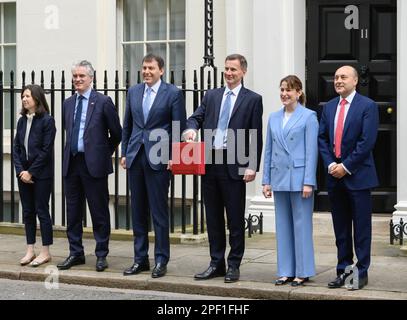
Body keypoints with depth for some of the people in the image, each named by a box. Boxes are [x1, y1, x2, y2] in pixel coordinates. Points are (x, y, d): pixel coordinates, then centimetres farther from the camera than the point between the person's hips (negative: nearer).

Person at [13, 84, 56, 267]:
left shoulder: (47, 121, -9)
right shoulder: (22, 121, 9)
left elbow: (46, 150, -13)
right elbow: (16, 148, 7)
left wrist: (31, 172, -13)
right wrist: (20, 171, -6)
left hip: (41, 174, -6)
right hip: (24, 174, 6)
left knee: (42, 211, -1)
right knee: (27, 212, 9)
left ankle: (45, 252, 6)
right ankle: (30, 250, 17)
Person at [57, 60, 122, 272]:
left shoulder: (103, 102, -5)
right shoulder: (68, 103, 11)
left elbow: (116, 133, 1)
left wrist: (105, 153, 6)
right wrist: (72, 150, 15)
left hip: (94, 164, -5)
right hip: (71, 163, 5)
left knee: (99, 211, 1)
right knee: (73, 211, 10)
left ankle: (101, 255, 10)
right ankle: (75, 253, 19)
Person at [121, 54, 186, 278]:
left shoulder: (173, 94, -3)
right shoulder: (133, 92, 12)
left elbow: (179, 127, -3)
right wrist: (124, 153, 11)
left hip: (158, 159, -5)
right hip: (136, 157, 5)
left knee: (159, 211, -2)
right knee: (138, 211, 9)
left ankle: (161, 261, 6)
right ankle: (140, 259, 17)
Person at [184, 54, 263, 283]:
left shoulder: (253, 99, 1)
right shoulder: (211, 96, 14)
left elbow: (256, 137, -3)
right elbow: (197, 117, 8)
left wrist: (252, 167, -11)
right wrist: (192, 128, -17)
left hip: (235, 165, -4)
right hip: (210, 163, 5)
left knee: (235, 219, 2)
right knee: (213, 217, 11)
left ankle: (234, 266, 11)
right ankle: (216, 263, 20)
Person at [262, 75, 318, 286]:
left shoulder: (308, 117, -4)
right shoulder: (274, 118, 12)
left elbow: (312, 151, -8)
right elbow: (269, 150, 14)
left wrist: (308, 182, -13)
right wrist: (266, 180, 9)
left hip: (299, 178, -5)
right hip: (279, 178, 5)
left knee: (301, 224, -1)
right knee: (282, 225, 9)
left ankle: (303, 271, 7)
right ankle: (286, 271, 16)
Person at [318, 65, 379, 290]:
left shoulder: (367, 106, -5)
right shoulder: (329, 107, 12)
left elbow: (367, 141, -12)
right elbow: (322, 138, 10)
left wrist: (346, 166, -14)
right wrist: (330, 164, -5)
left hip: (358, 176, -5)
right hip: (335, 176, 5)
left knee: (361, 227, 0)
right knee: (340, 228, 11)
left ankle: (361, 272, 7)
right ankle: (343, 270, 18)